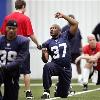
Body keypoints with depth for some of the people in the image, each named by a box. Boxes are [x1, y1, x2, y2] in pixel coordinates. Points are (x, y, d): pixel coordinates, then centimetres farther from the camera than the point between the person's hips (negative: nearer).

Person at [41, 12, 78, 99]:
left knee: (63, 95, 8)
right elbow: (45, 60, 1)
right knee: (47, 67, -39)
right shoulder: (47, 43, 4)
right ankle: (46, 91, -29)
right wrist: (43, 54, -21)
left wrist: (63, 16, -7)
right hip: (55, 65, 0)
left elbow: (75, 24, -7)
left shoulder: (65, 36, 2)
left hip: (66, 69, 0)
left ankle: (59, 88, 48)